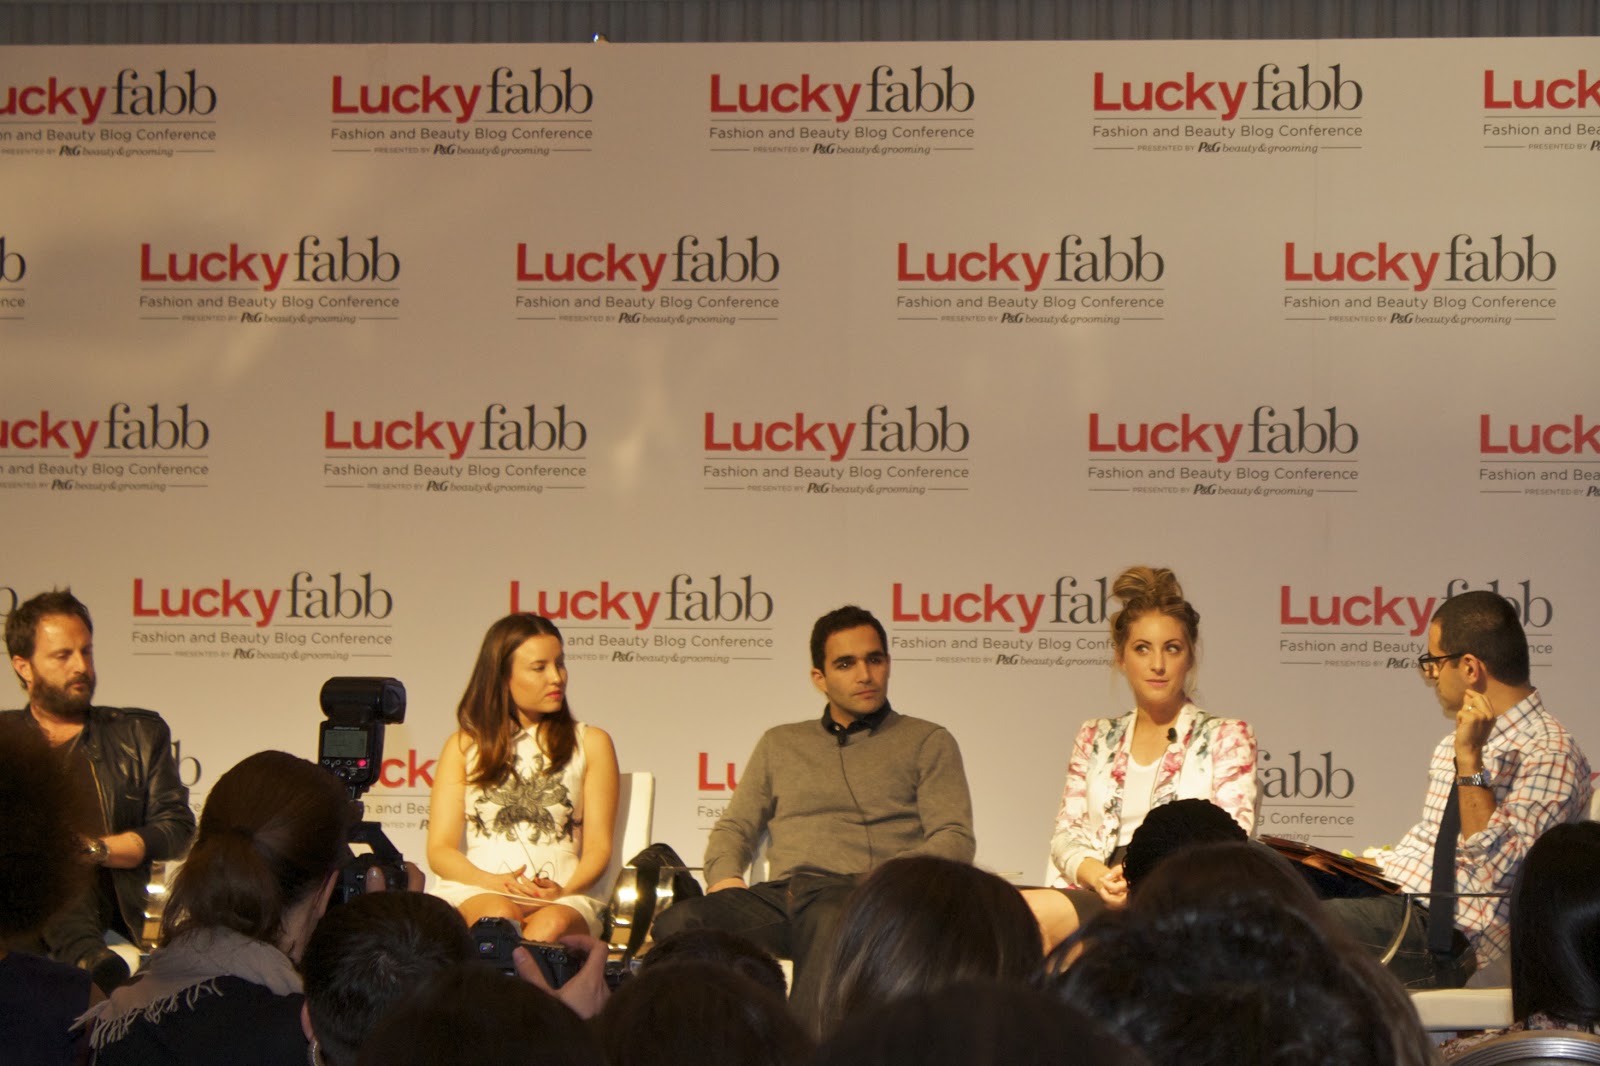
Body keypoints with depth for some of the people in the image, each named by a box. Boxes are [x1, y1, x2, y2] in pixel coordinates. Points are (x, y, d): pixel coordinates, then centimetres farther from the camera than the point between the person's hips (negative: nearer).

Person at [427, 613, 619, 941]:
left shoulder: (591, 743, 18)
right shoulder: (464, 746, 17)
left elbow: (598, 847, 11)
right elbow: (439, 848, 9)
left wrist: (563, 891, -12)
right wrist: (495, 883, -12)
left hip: (564, 898, 0)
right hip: (475, 892, 0)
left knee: (552, 924, -37)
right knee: (499, 916, -38)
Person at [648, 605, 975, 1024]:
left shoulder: (927, 742, 19)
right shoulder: (779, 744, 30)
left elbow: (955, 839, 7)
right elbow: (734, 828, 27)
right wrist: (725, 877, 3)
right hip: (780, 894, 3)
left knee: (835, 922, -42)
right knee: (677, 923, -29)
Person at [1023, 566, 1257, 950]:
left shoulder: (1227, 737, 13)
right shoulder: (1095, 738, 25)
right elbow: (1066, 832, 15)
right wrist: (1098, 875, -9)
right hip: (1096, 889, 4)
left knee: (1036, 911, -35)